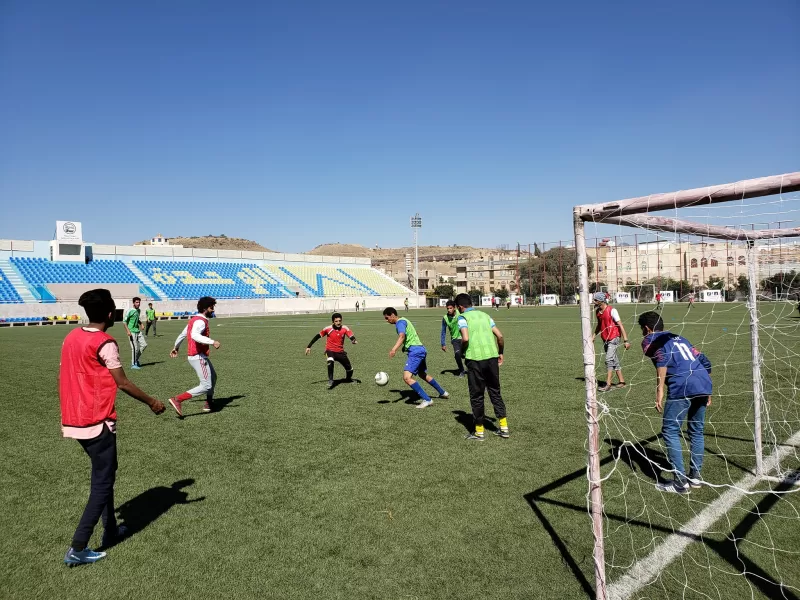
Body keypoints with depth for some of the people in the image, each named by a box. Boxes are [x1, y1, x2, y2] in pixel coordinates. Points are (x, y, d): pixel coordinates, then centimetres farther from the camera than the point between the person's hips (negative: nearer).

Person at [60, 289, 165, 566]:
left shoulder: (71, 337, 7)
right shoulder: (105, 343, -17)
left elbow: (64, 378, 13)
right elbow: (123, 383, -15)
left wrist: (68, 417, 22)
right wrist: (152, 402, -3)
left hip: (74, 420, 8)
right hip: (97, 423, -8)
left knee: (103, 475, 22)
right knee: (102, 484, 3)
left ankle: (111, 530, 32)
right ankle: (77, 549, 4)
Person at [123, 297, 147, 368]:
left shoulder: (138, 310, 13)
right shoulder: (130, 311, -11)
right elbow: (124, 321, -12)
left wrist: (141, 324, 12)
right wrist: (128, 331, -21)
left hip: (138, 331, 8)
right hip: (132, 332, -8)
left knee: (144, 344, 5)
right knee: (135, 348, -7)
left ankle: (136, 360, 20)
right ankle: (133, 364, 4)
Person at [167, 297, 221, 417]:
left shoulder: (194, 319, 15)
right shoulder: (200, 321, -16)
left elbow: (183, 334, 25)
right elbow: (194, 335, -35)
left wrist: (175, 347, 37)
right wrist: (212, 342, -40)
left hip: (199, 356, 11)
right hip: (199, 357, -11)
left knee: (213, 378, 22)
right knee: (206, 386, -12)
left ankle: (209, 403, 27)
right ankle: (178, 400, -18)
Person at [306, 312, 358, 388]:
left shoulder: (345, 328, -9)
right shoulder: (328, 329, -13)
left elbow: (351, 336, -22)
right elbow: (317, 336, -3)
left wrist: (354, 340, -46)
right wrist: (309, 346, -2)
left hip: (340, 352, 3)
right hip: (330, 351, -3)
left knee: (349, 369, 6)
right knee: (330, 361, -36)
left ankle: (348, 379, 41)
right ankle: (330, 381, -23)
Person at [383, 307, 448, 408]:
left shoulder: (400, 322, -10)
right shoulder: (403, 320, 20)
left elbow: (402, 336, -30)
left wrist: (394, 349, -44)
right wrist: (405, 346, 42)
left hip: (415, 351, -11)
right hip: (421, 349, 11)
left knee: (407, 377, -18)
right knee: (423, 375, 27)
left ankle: (426, 400, -17)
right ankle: (443, 393, 42)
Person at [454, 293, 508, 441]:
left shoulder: (463, 317, -1)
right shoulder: (485, 315, 16)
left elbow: (465, 339, -17)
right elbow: (500, 336, 11)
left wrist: (462, 351, 2)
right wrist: (500, 353, 23)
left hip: (475, 359, -5)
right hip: (492, 356, 5)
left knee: (476, 396, 7)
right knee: (495, 392, 17)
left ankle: (479, 432, 15)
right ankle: (504, 427, 20)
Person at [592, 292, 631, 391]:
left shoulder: (612, 311, -14)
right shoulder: (597, 311, 7)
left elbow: (620, 325, -13)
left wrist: (625, 340, -16)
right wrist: (593, 337, 15)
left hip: (613, 339, -7)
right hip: (605, 340, 7)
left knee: (609, 360, -14)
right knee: (615, 361, 13)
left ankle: (608, 384, -15)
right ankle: (621, 382, 22)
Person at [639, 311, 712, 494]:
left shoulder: (650, 340, 10)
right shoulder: (679, 338, 30)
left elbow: (662, 357, -12)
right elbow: (704, 361, 24)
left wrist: (659, 390, -14)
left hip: (683, 387, -7)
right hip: (704, 384, 7)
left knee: (670, 431, 3)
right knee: (696, 431, 20)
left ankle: (680, 482, 3)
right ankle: (695, 476, 28)